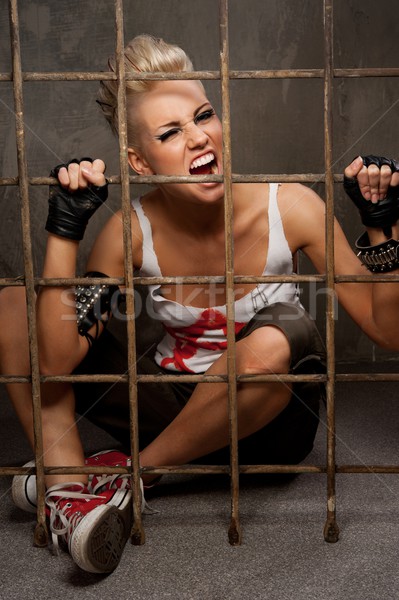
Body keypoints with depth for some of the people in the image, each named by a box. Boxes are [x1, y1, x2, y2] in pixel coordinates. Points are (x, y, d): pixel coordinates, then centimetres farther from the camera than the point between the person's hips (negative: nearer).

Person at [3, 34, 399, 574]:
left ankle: (134, 471, -17)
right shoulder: (131, 230, -12)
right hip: (172, 406, 2)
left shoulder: (289, 207, -16)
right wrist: (64, 230, -24)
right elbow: (57, 359, -21)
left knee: (273, 345, -40)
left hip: (268, 419, -1)